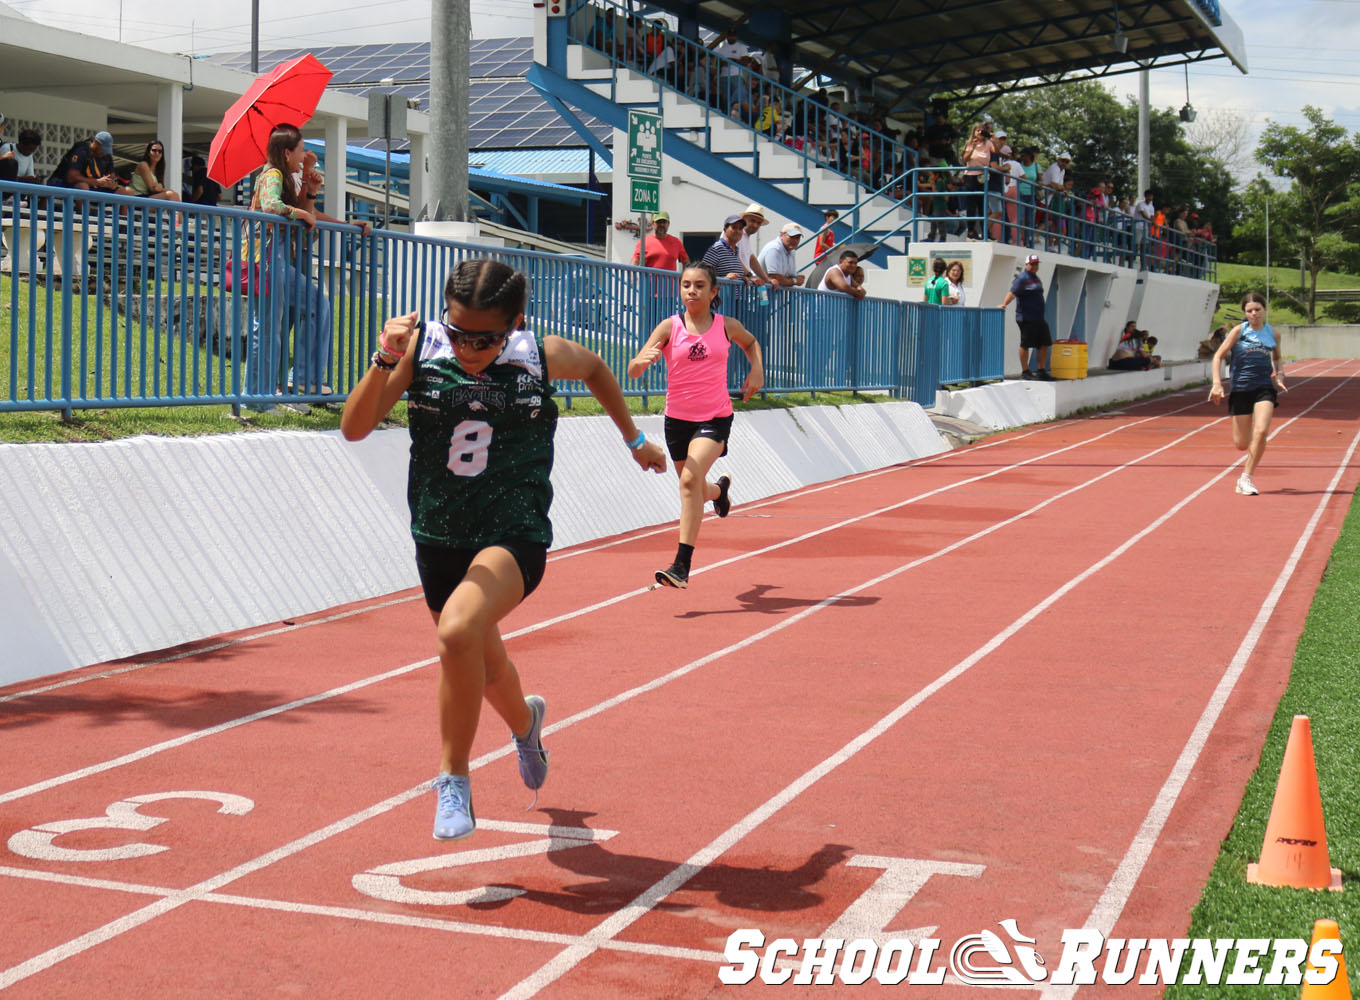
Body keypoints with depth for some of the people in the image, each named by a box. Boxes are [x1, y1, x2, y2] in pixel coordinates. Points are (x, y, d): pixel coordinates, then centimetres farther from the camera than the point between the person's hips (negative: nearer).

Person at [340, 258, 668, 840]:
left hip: (515, 536, -4)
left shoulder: (543, 357, -9)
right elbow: (354, 428, -13)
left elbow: (595, 368, 15)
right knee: (482, 666, 23)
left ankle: (454, 782, -12)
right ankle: (525, 722, 62)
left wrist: (634, 439, 23)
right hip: (438, 538, 4)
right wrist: (386, 361, -27)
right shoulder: (421, 347, -8)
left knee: (458, 630, -32)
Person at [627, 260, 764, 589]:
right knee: (696, 490, 17)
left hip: (715, 417, -2)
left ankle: (682, 565, -24)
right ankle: (720, 488, 57)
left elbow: (751, 342, 23)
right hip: (678, 418, 2)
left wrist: (757, 369, 4)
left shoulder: (727, 326, -1)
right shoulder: (669, 327, -6)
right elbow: (633, 371, -13)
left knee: (690, 480, -24)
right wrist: (643, 360, -37)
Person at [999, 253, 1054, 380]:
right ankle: (1025, 372, 5)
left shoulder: (1037, 278, 18)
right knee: (1026, 345, -2)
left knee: (1044, 344, 8)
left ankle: (1041, 371, 17)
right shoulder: (1022, 278, -9)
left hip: (1039, 318, 9)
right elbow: (1013, 292, -22)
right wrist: (1004, 304, -37)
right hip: (1026, 319, -9)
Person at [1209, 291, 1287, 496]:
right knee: (1241, 444, 1)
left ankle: (1246, 478, -6)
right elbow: (1218, 356, -1)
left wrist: (1279, 376, 7)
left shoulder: (1272, 333, 7)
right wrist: (1217, 383, -11)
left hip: (1265, 388, 1)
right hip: (1241, 389, -1)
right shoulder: (1239, 331, -1)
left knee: (1261, 432, -19)